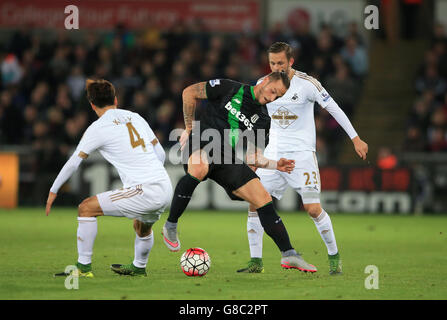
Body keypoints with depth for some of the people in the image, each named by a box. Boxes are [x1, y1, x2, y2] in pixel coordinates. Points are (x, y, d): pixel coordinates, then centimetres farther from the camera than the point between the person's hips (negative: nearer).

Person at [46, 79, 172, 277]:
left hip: (145, 191, -7)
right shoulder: (136, 118, 18)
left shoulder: (98, 128, -1)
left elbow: (73, 163, 4)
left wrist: (53, 191, 15)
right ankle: (139, 267, 56)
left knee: (86, 208, 0)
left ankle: (83, 267, 0)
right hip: (166, 188, 7)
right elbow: (160, 154, 22)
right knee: (142, 227, 36)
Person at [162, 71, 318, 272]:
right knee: (198, 170, -42)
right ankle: (170, 226, -24)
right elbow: (190, 92, 8)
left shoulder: (262, 120, 15)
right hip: (202, 146, -5)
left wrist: (275, 165, -4)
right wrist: (189, 128, 5)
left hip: (228, 161, 5)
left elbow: (252, 156, 14)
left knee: (263, 199, -8)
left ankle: (289, 255, 0)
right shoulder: (229, 89, 0)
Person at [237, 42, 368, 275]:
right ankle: (256, 262, 2)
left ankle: (334, 256, 8)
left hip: (302, 154, -4)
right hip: (273, 154, 4)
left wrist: (355, 139, -4)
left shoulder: (306, 83, -9)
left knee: (313, 209, -12)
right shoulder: (263, 85, 4)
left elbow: (334, 109, -3)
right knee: (255, 203, -6)